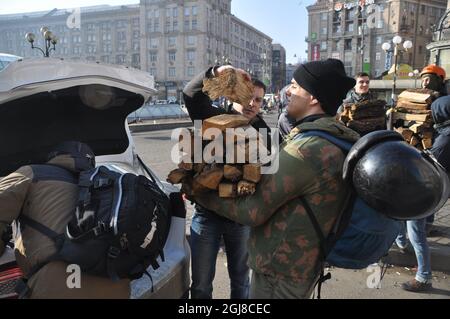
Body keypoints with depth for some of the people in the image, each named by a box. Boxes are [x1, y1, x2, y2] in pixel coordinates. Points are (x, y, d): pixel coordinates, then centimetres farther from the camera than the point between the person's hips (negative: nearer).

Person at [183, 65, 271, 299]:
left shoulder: (263, 132, 0)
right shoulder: (215, 118, -4)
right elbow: (191, 94, -17)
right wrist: (215, 73, -31)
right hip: (207, 213, -1)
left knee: (241, 278, 21)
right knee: (201, 283, 12)